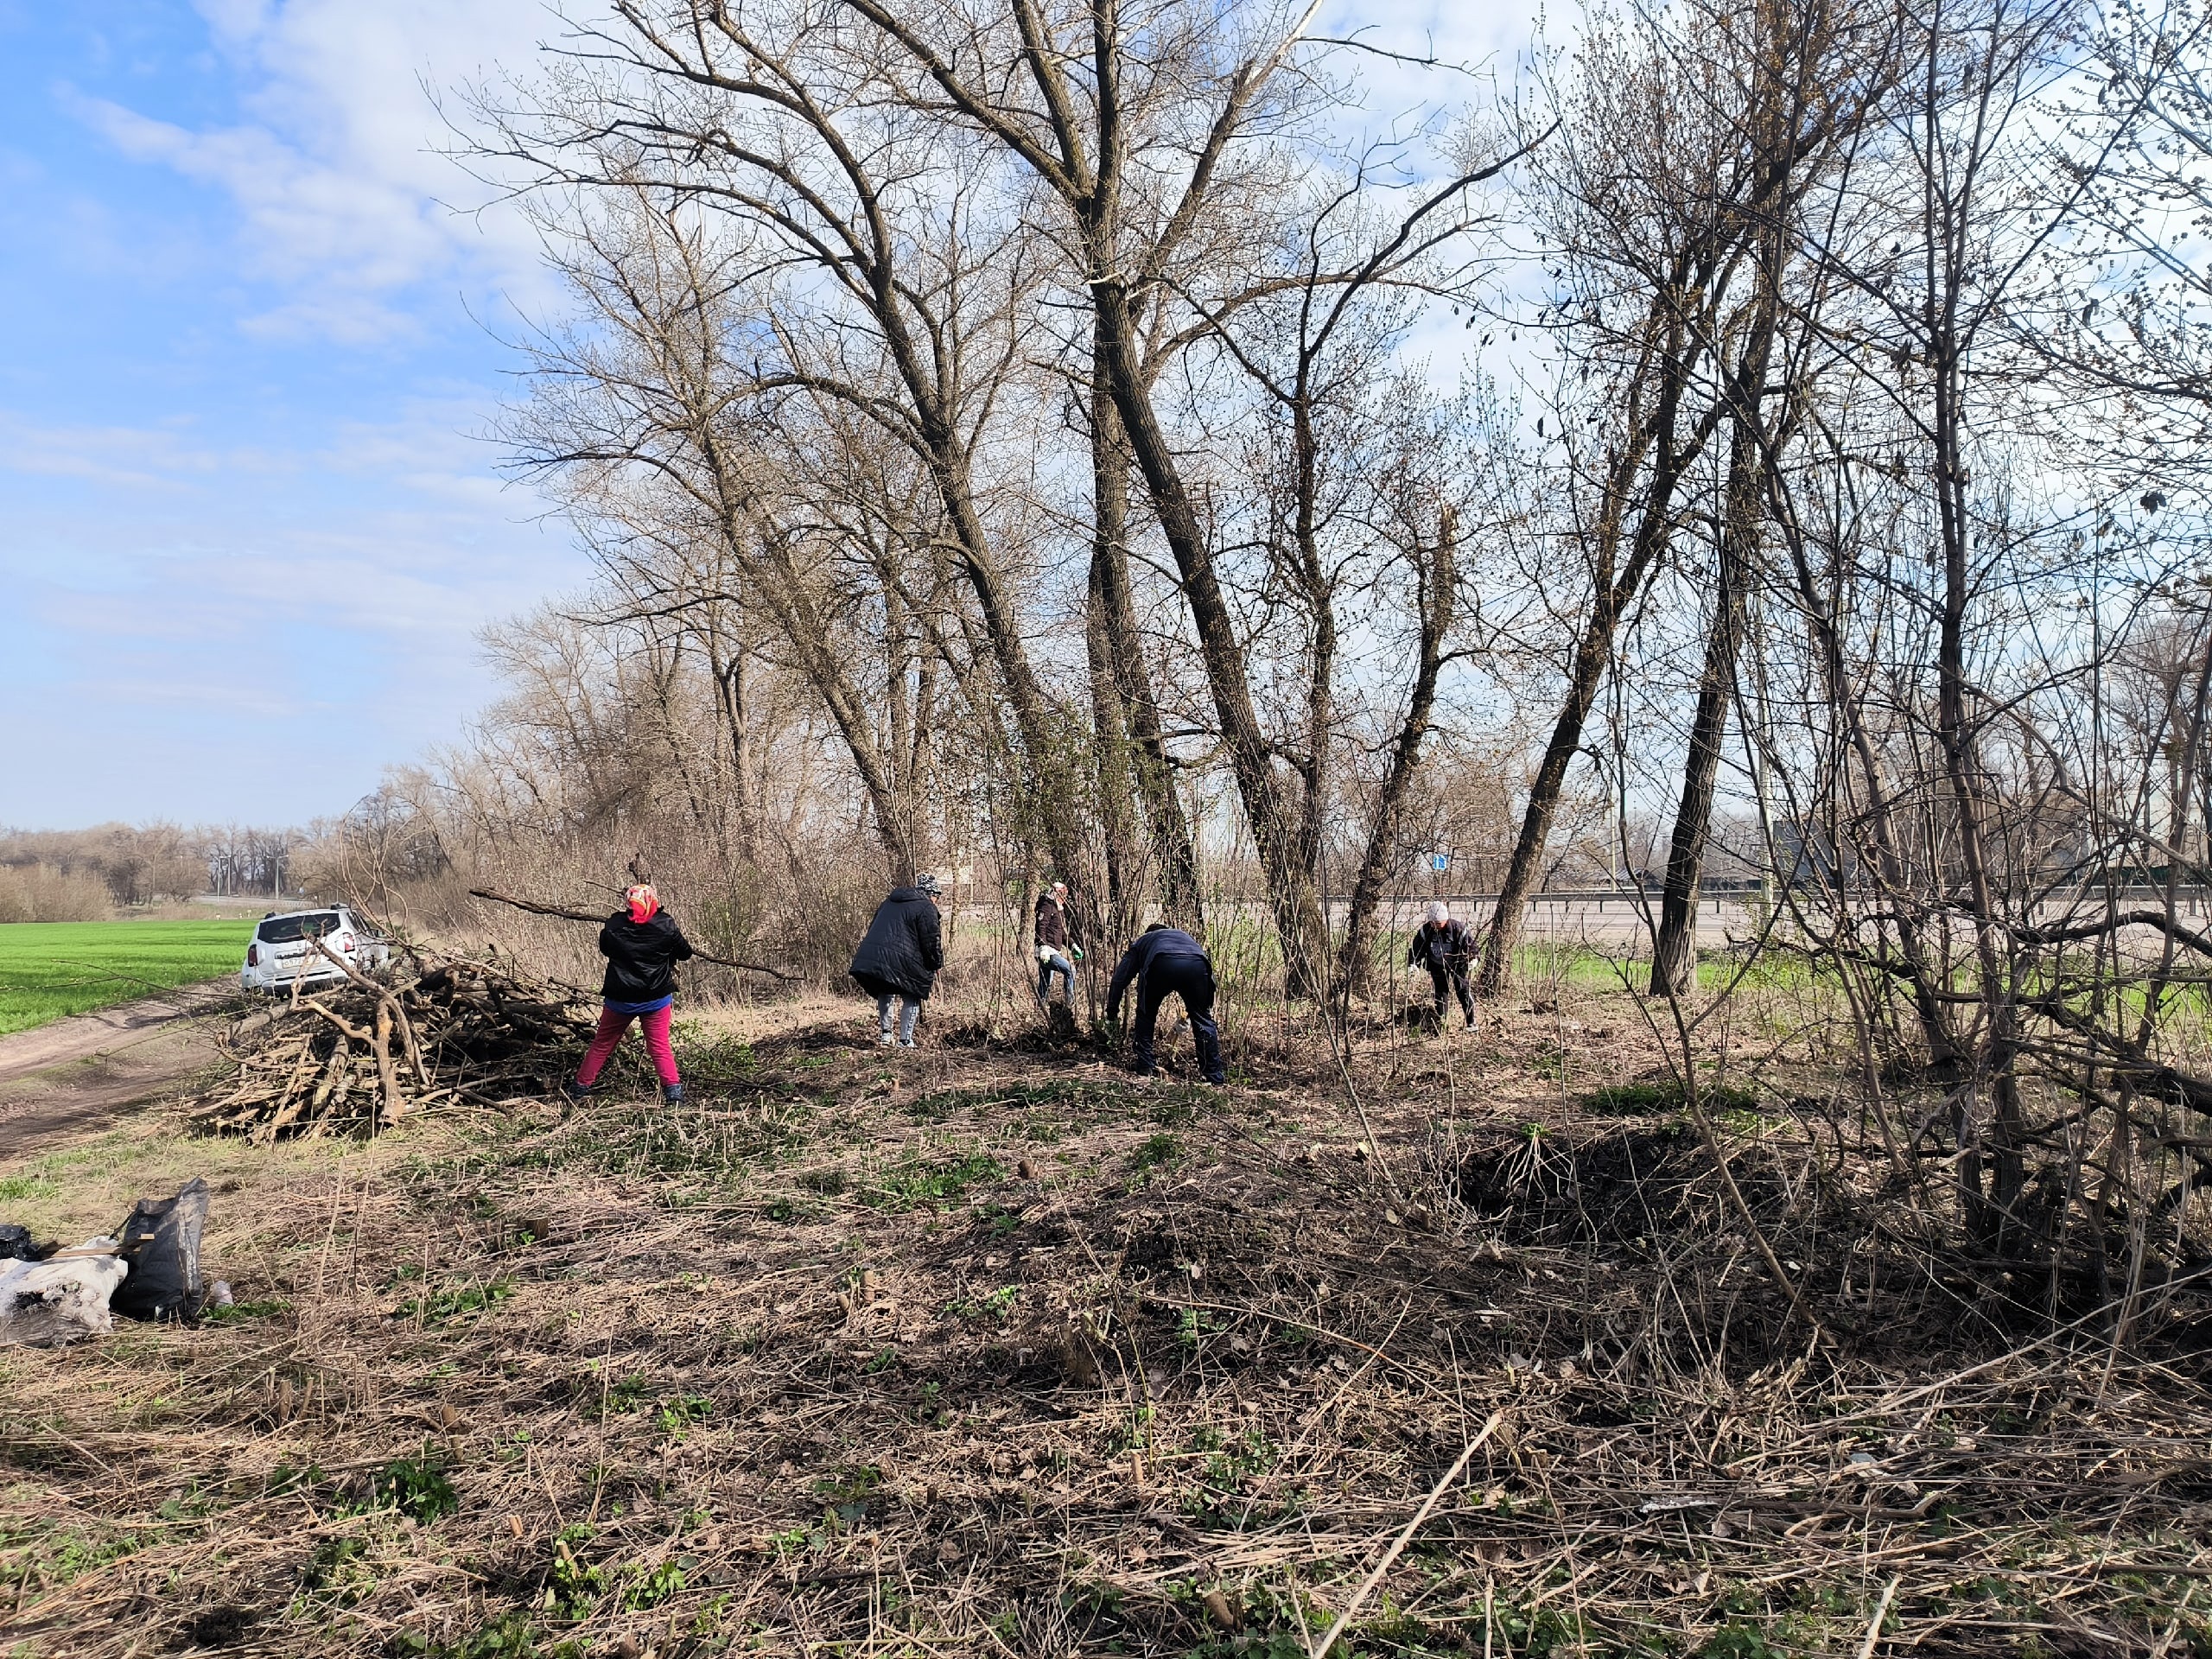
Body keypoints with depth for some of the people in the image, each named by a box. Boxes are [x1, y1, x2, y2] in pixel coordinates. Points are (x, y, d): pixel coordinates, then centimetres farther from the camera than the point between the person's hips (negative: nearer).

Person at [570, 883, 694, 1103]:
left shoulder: (614, 925, -5)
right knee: (660, 1046, 7)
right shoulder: (666, 925, -10)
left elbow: (604, 949, 14)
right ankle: (674, 1090, -2)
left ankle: (580, 1088, 24)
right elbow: (685, 953, 2)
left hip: (619, 998, 1)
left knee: (602, 1044, 16)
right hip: (656, 998, -1)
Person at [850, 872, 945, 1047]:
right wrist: (936, 965, 11)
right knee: (911, 999, 9)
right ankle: (905, 1041, 7)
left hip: (869, 958, 7)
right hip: (901, 962, -7)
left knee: (885, 994, 28)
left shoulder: (889, 902, 25)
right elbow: (932, 941, -4)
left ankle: (884, 1034, 31)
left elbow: (873, 928, 29)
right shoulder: (926, 908, 0)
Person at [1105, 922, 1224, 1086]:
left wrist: (1112, 1010, 40)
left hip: (1161, 966, -2)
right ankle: (1216, 1078, 17)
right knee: (1203, 1020, 18)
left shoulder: (1142, 941, 40)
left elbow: (1120, 977, 34)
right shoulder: (1184, 935, 47)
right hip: (1197, 966, 2)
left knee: (1145, 1016, 23)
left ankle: (1144, 1072, 21)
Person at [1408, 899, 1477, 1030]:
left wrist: (1472, 958, -26)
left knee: (1463, 990, -3)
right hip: (1437, 966, 3)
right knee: (1440, 992, 6)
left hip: (1457, 964, -3)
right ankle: (1440, 1023, 13)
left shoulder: (1458, 928, -26)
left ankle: (1471, 1023, 3)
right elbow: (1416, 947, -11)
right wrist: (1413, 963, -21)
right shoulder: (1426, 930, -18)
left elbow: (1470, 942, -15)